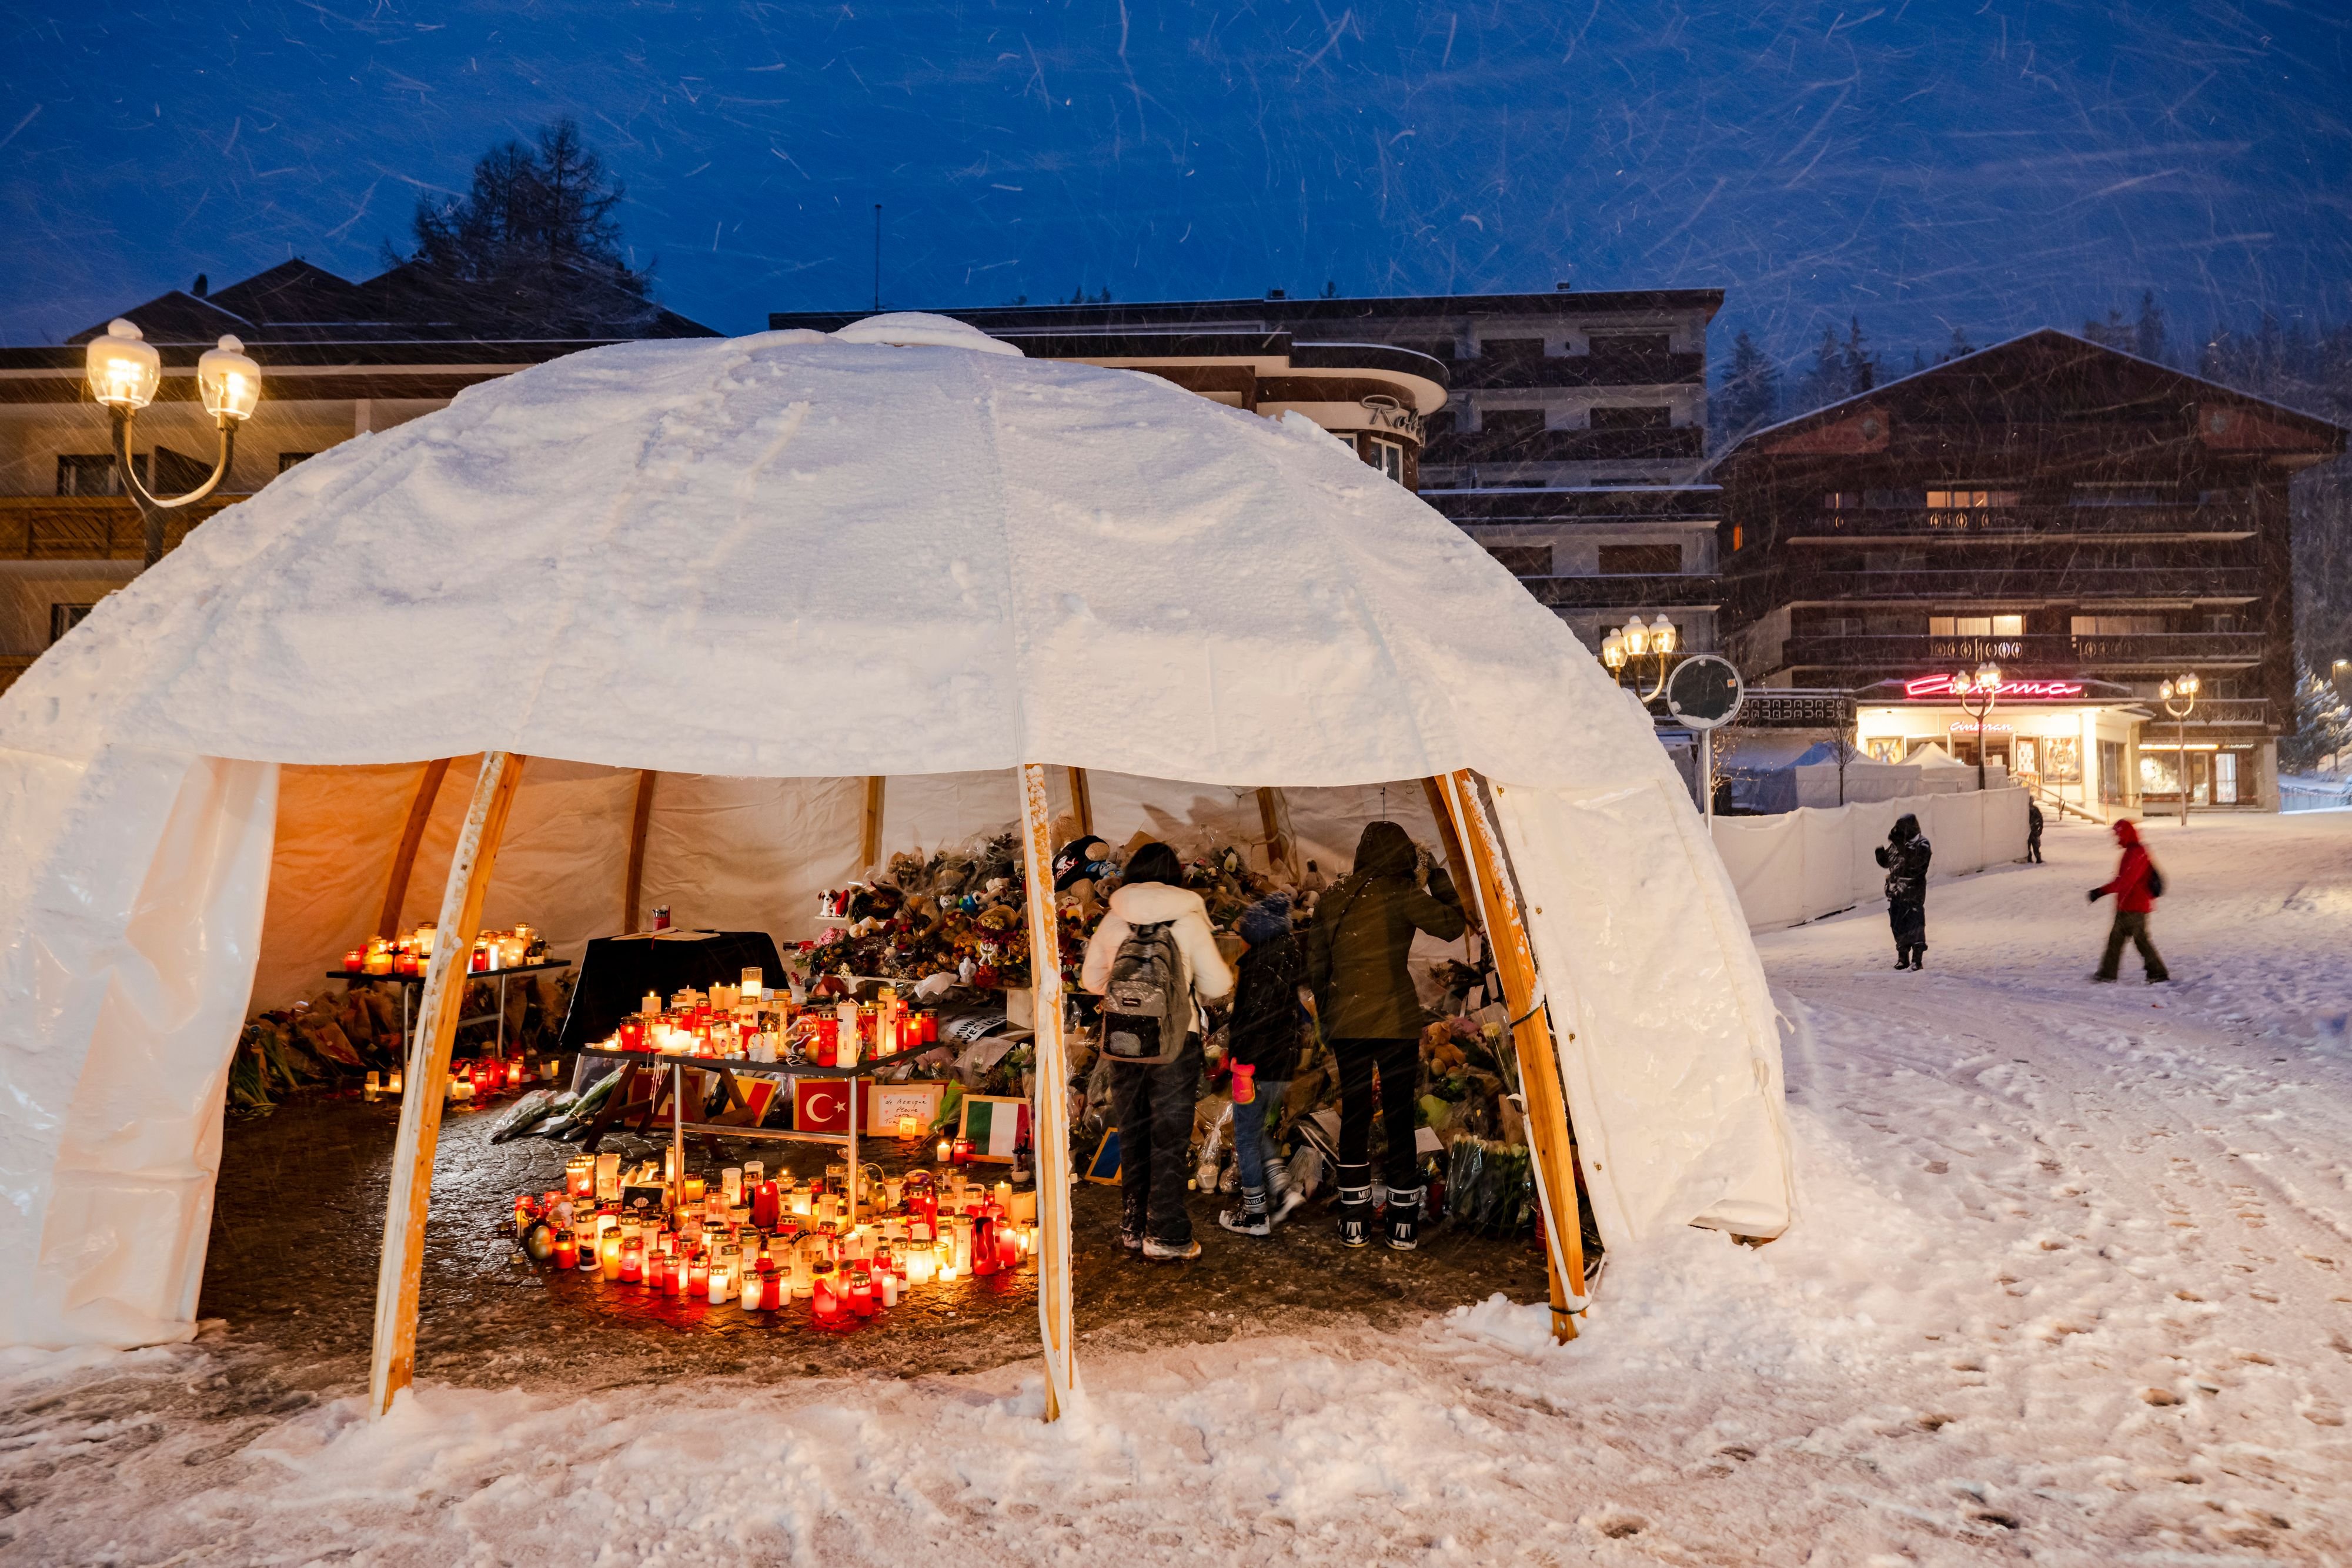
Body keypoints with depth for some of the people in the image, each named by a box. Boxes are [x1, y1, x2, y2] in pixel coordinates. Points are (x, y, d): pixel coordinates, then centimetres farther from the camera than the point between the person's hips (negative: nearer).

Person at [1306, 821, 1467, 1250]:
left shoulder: (1333, 899, 7)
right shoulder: (1400, 895, -8)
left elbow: (1315, 964, 12)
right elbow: (1452, 925, -8)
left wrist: (1327, 1014, 22)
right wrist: (1440, 879, 4)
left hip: (1347, 1025, 4)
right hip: (1396, 1022, -3)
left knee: (1354, 1119, 10)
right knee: (1400, 1121, 5)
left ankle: (1353, 1224, 12)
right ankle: (1403, 1226, 9)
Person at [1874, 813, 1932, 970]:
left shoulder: (1921, 843, -7)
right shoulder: (1896, 844, 12)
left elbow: (1917, 860, -25)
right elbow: (1886, 862, 21)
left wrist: (1902, 844, -28)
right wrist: (1881, 853, -1)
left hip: (1913, 894, -7)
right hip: (1895, 892, 7)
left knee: (1915, 927, -5)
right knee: (1898, 927, 11)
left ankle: (1917, 959, 0)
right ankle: (1902, 958, 21)